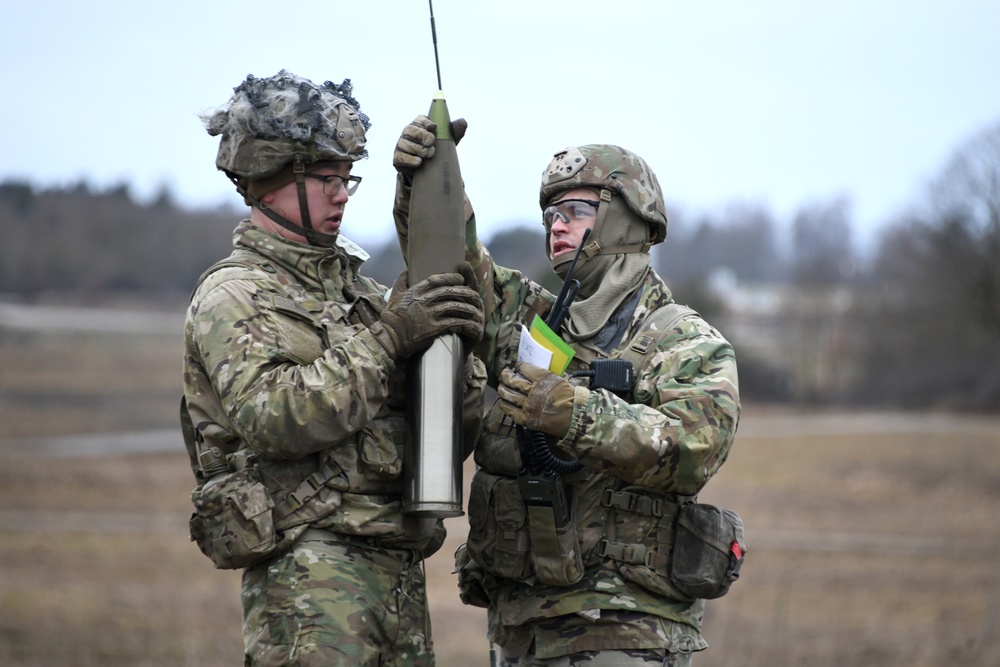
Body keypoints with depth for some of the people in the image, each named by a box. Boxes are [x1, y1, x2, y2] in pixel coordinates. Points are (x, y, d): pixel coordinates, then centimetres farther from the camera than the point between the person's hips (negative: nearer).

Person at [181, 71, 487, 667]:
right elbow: (274, 418, -21)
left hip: (399, 572, 8)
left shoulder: (356, 285, 19)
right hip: (311, 575, -7)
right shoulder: (233, 297, -2)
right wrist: (386, 338, -20)